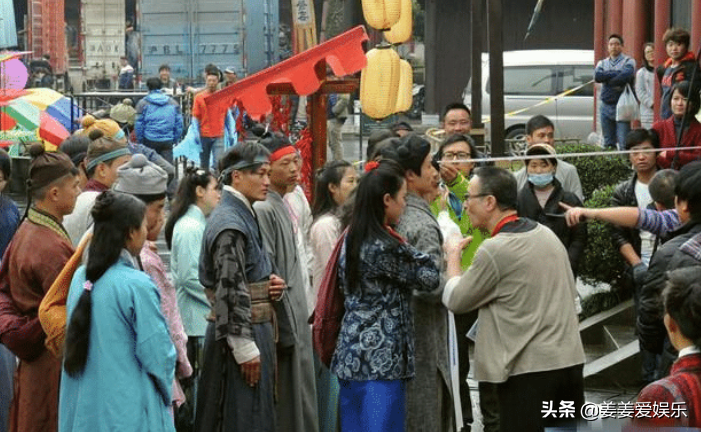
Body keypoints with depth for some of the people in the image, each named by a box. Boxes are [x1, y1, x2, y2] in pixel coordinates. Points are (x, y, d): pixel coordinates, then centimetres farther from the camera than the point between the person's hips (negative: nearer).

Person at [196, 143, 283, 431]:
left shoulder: (243, 216, 14)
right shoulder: (230, 224, -17)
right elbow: (230, 291, -21)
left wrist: (267, 284, 5)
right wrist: (245, 348, -20)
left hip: (254, 329, 10)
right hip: (240, 332, -10)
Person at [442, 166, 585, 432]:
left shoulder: (494, 251, -14)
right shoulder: (547, 234, 10)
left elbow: (455, 300, -3)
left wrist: (453, 257, 13)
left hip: (529, 370, -8)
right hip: (570, 360, 8)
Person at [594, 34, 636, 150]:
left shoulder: (628, 61, 3)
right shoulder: (602, 63, 15)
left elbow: (627, 75, -18)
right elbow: (597, 76, -6)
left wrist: (608, 78, -7)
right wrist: (617, 73, -10)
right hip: (606, 106, 5)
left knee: (624, 143, -10)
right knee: (608, 143, 9)